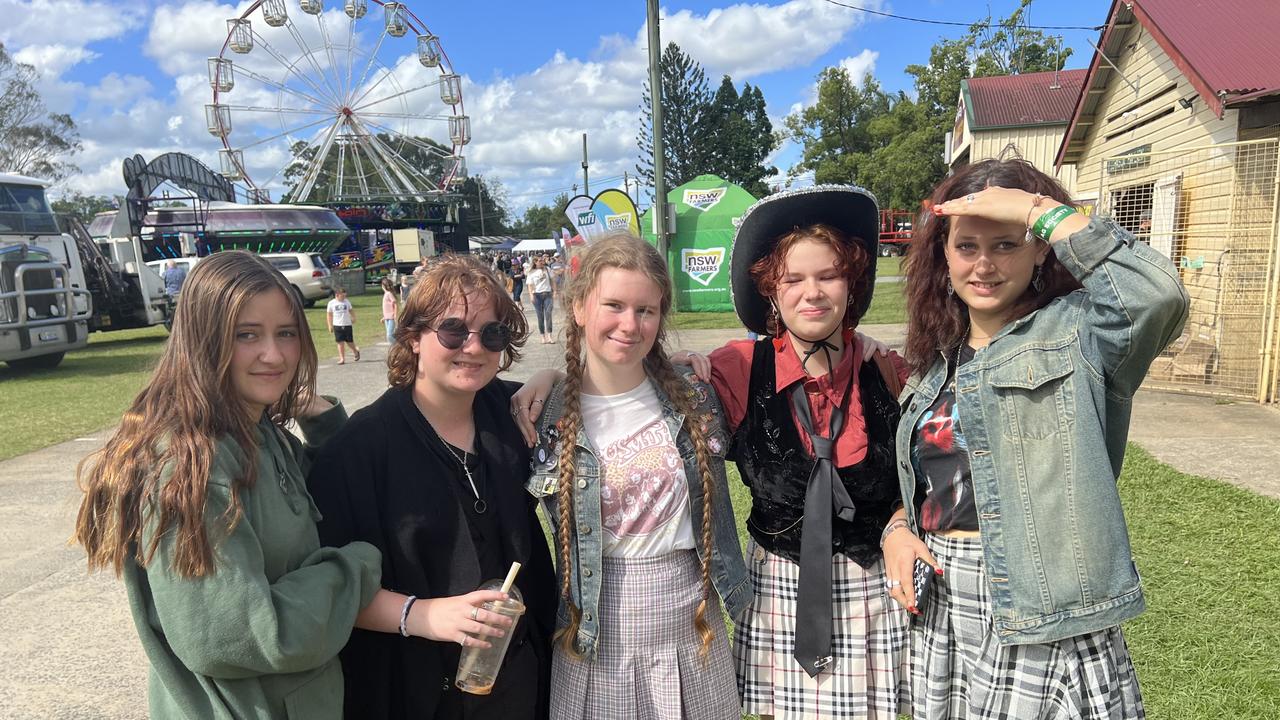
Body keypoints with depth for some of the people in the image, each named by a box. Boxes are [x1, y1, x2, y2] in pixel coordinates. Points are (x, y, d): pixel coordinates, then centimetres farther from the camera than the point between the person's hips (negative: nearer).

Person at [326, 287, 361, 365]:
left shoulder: (347, 302, 3)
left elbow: (351, 310, 16)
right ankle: (342, 359, 4)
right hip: (337, 325, -1)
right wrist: (330, 325, 3)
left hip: (347, 324, 1)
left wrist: (353, 318, 1)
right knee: (340, 342, -2)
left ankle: (355, 351, 34)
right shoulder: (331, 303, 0)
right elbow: (329, 314, 6)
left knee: (350, 341, 4)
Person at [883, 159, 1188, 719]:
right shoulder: (936, 358, 10)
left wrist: (1039, 209, -21)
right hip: (938, 605, 6)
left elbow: (1159, 295, -31)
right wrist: (897, 530, -2)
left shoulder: (1073, 335, -8)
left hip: (1041, 615, -5)